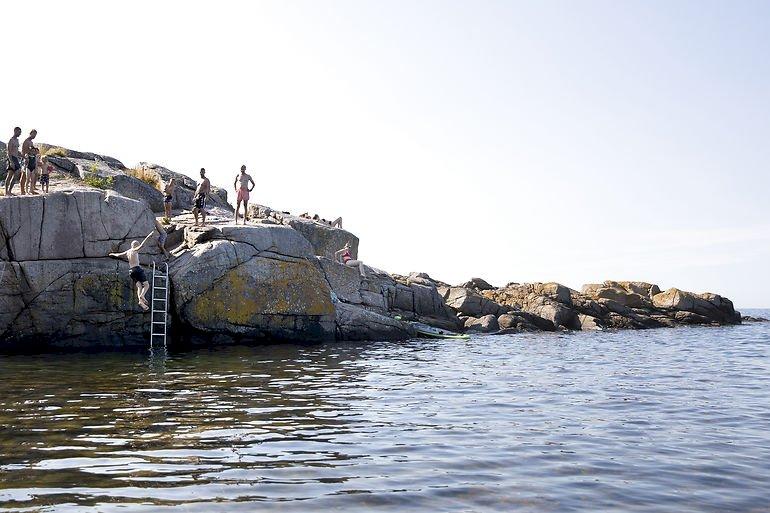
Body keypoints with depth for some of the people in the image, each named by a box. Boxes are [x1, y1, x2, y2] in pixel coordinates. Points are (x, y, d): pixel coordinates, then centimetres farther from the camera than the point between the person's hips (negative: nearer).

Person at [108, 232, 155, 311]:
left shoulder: (127, 252, 19)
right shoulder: (135, 250, 2)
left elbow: (119, 255, 35)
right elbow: (142, 245, -18)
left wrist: (113, 254, 56)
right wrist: (147, 238, -24)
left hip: (132, 271, 6)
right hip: (138, 269, -6)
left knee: (139, 287, -2)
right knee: (146, 285, -9)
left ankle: (141, 301, -22)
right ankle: (142, 296, -35)